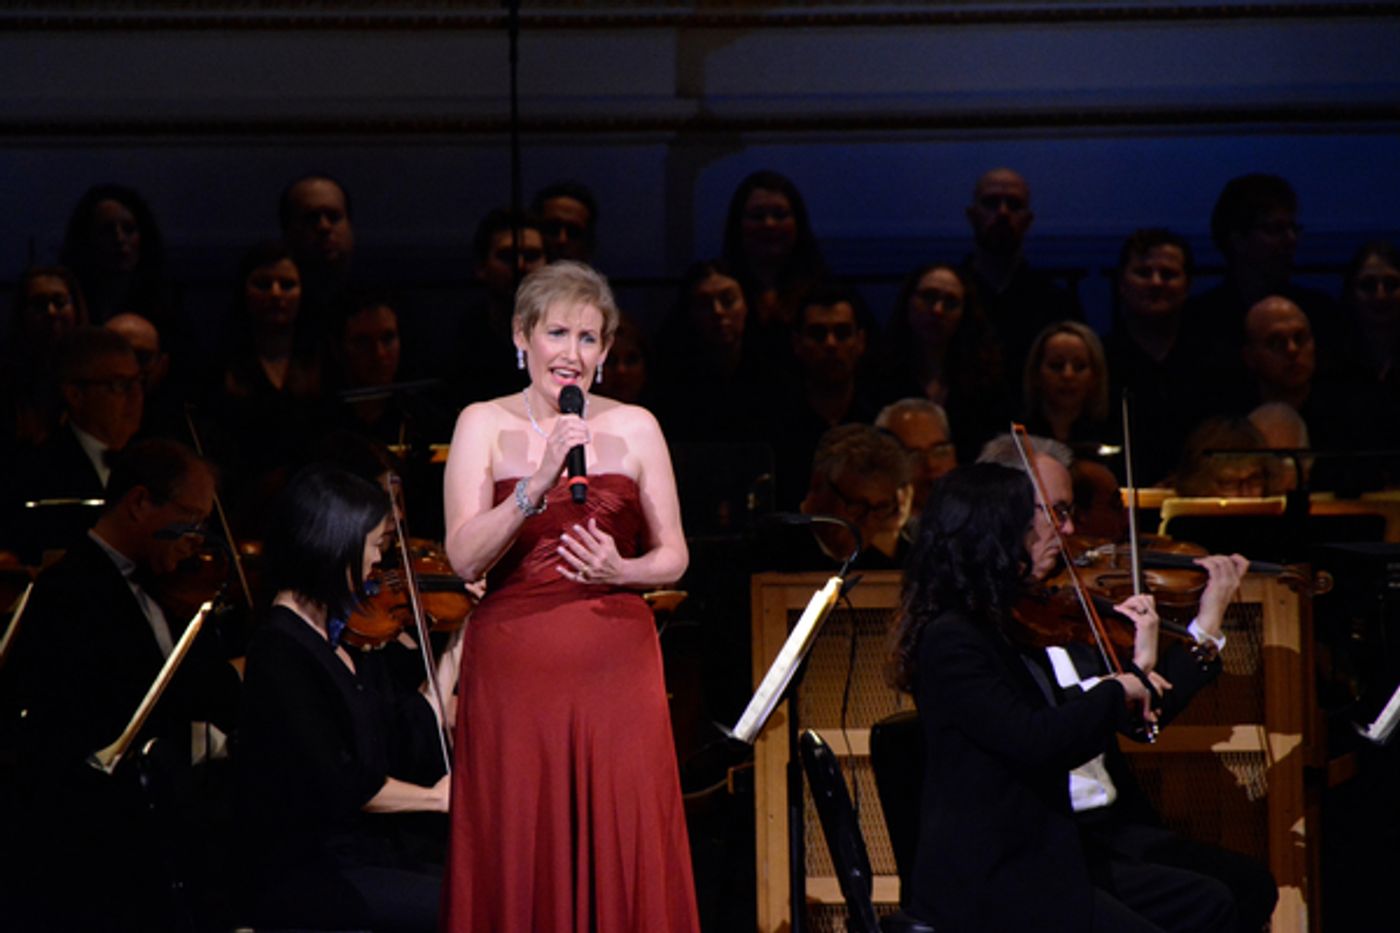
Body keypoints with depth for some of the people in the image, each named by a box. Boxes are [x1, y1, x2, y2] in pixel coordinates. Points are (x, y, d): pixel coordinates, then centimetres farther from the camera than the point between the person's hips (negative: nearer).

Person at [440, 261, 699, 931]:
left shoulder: (634, 428, 8)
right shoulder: (484, 425, 4)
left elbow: (673, 556, 9)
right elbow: (464, 559, -7)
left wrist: (620, 570, -12)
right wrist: (537, 485, -19)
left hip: (616, 667, 1)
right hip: (515, 667, -1)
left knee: (623, 853, -4)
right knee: (519, 857, -1)